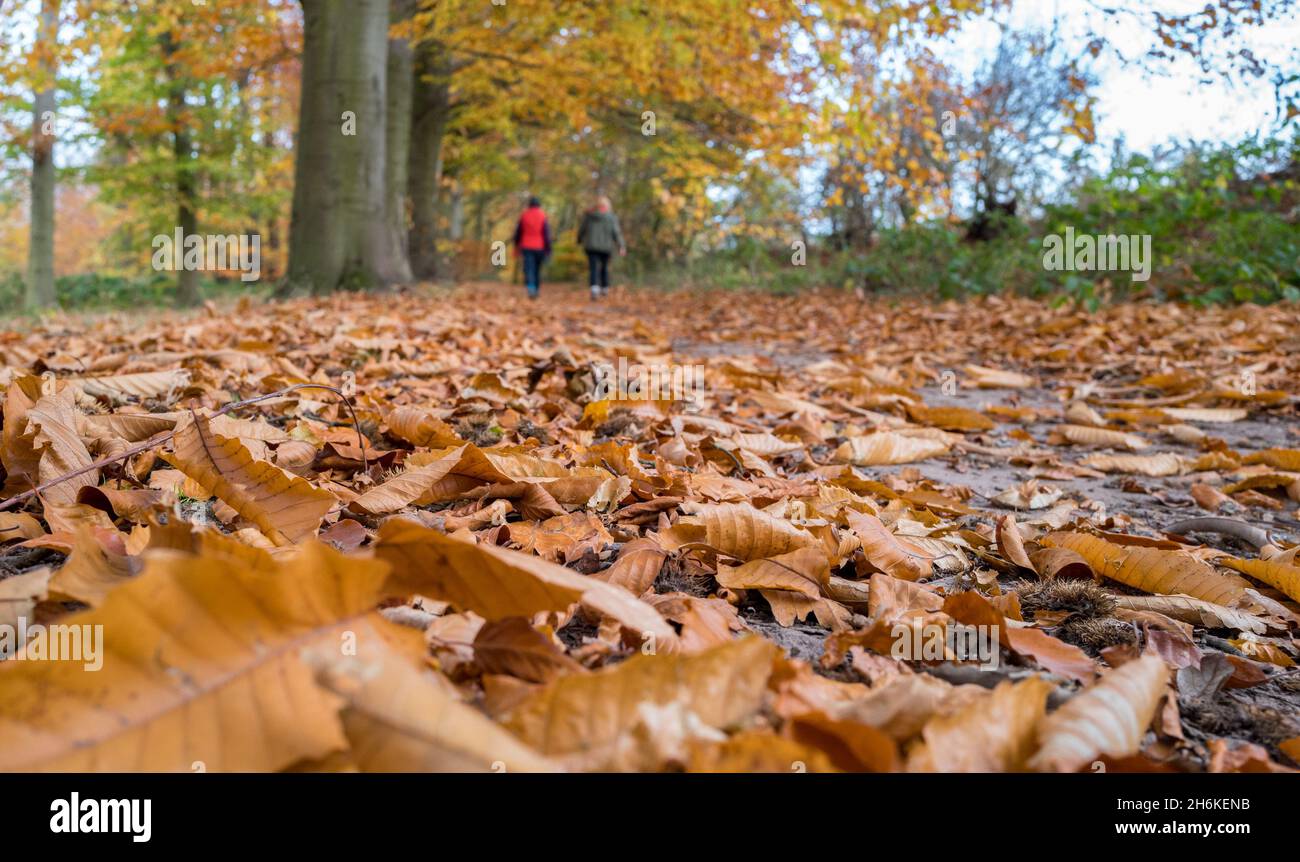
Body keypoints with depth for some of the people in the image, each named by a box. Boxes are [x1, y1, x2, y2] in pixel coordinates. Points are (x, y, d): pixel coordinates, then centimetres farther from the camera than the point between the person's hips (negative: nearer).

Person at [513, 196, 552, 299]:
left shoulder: (524, 216, 1)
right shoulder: (543, 217, -3)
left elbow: (518, 232, 7)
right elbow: (547, 233, -8)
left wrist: (517, 245, 21)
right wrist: (548, 249, -5)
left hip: (527, 247, 0)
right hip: (539, 247, 0)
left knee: (528, 269, -7)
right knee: (537, 270, 15)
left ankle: (530, 287, -31)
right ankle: (536, 290, 21)